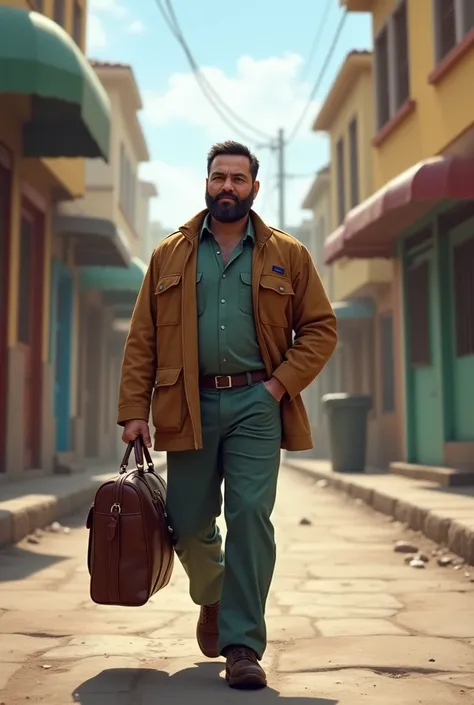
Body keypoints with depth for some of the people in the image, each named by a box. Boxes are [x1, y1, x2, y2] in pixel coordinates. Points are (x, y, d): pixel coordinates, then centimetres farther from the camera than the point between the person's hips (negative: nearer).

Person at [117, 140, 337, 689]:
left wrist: (281, 383, -6)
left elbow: (320, 328, 7)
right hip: (190, 404, 2)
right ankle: (213, 598, 38)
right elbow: (142, 339, 6)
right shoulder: (170, 254, 10)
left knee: (250, 516, -8)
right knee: (188, 522, 6)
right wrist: (134, 410, -1)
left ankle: (242, 645, 3)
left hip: (255, 403, -1)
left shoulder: (287, 255, 8)